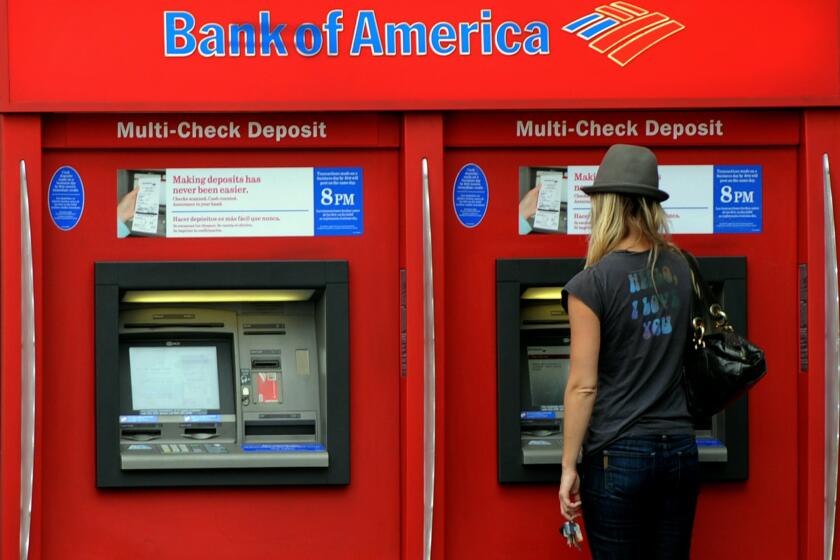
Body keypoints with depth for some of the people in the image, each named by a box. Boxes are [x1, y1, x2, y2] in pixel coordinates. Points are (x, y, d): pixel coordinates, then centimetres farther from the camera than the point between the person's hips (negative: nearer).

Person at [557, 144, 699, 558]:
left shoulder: (592, 284, -12)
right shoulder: (678, 268, 5)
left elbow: (583, 386, -12)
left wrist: (568, 466, -6)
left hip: (618, 456, -5)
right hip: (679, 448, 5)